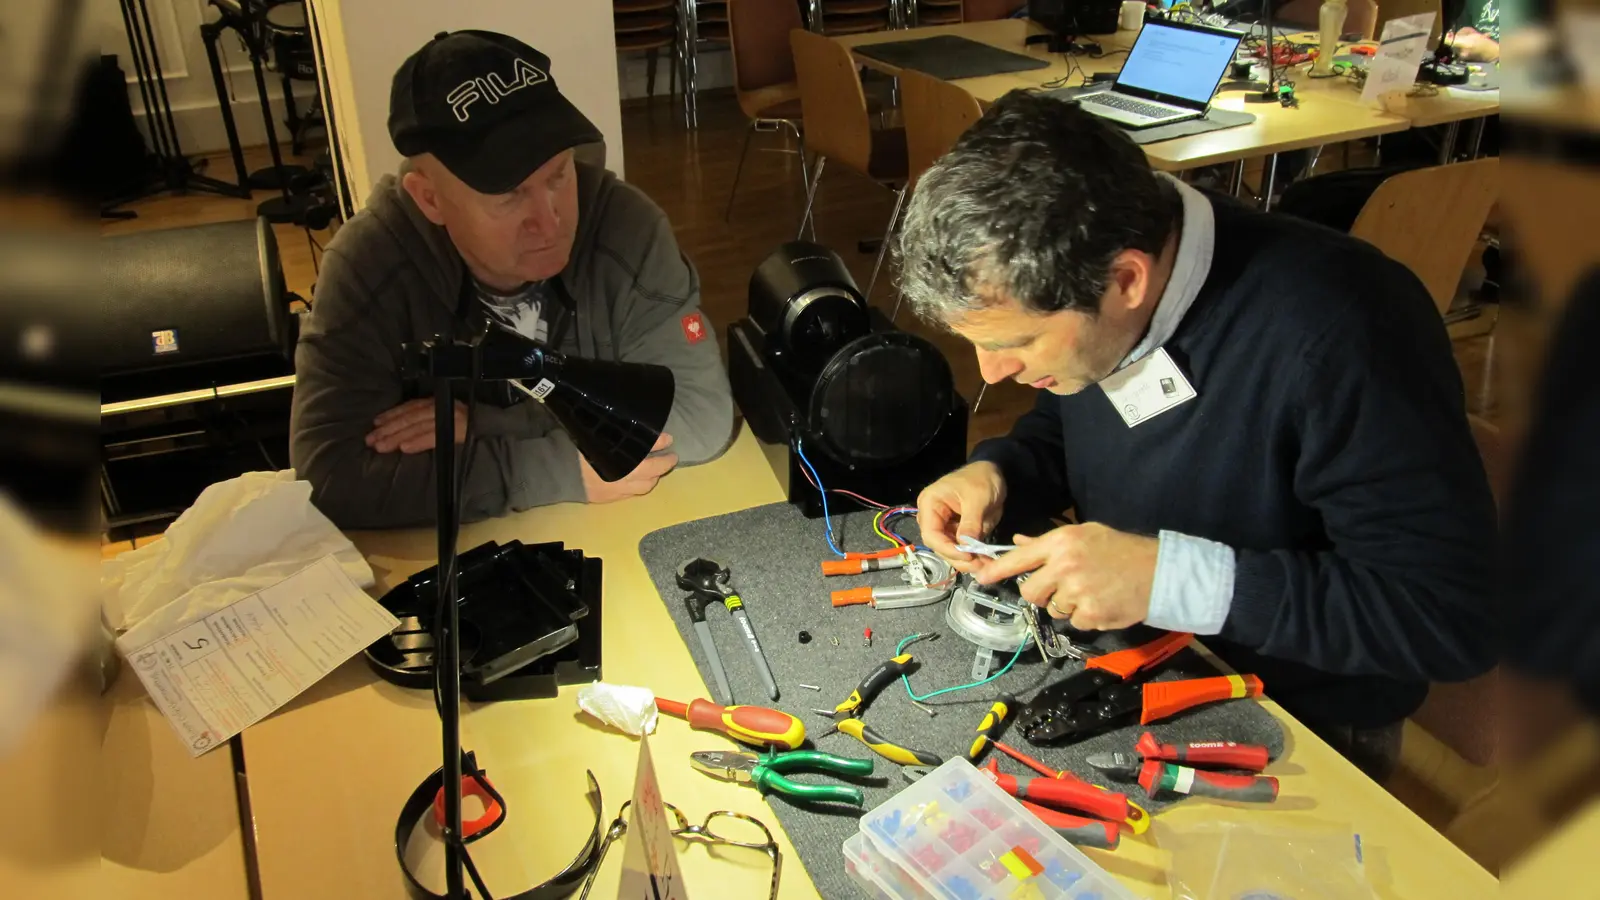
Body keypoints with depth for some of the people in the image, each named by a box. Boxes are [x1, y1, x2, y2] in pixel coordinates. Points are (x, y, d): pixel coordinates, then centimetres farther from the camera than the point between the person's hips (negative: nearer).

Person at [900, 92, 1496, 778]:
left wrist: (1168, 574, -32)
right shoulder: (1083, 285, -9)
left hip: (1293, 726, -5)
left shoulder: (1336, 334, -30)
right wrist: (997, 473, -11)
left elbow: (1454, 617, -26)